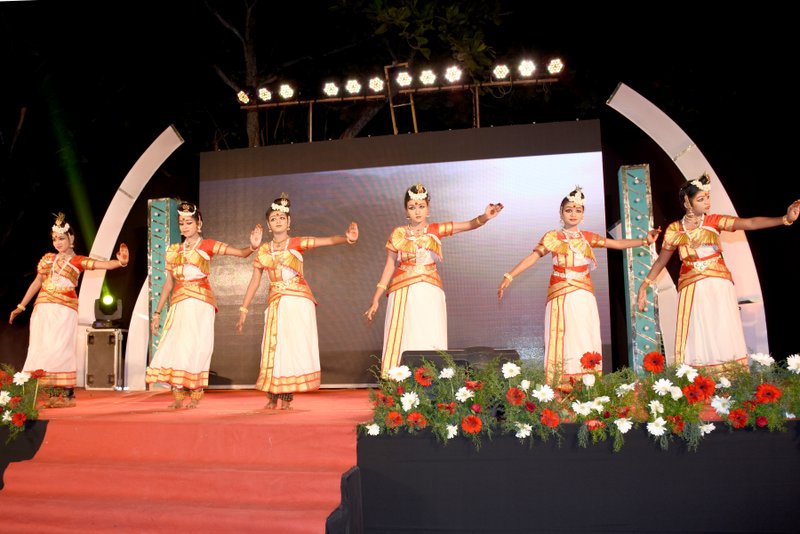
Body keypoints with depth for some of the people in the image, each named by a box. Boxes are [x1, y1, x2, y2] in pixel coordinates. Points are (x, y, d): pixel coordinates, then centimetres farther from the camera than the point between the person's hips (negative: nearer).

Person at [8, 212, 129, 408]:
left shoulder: (79, 261, 4)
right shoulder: (48, 258, 16)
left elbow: (105, 264, -10)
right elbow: (36, 283, 20)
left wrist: (120, 262, -30)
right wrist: (21, 306, 20)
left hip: (65, 309, -4)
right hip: (43, 308, 4)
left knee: (60, 348, -10)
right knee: (41, 348, -1)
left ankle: (66, 393, -7)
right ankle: (48, 394, 2)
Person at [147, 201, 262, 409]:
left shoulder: (208, 246, 4)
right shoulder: (174, 250, 16)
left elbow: (241, 253, -6)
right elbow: (169, 282, 18)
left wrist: (253, 246, -28)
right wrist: (157, 312, 15)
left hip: (201, 303, -4)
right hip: (179, 304, 4)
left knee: (196, 347, -7)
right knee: (175, 346, -4)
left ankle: (195, 396, 1)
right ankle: (178, 397, 2)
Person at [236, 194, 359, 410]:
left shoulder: (297, 244, 0)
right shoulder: (263, 250, 9)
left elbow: (328, 240, -14)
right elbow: (254, 281, 13)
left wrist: (346, 237, -35)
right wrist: (244, 309, 10)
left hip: (299, 301, -2)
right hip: (276, 303, 3)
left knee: (295, 345, -4)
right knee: (274, 347, 0)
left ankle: (286, 397, 5)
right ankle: (272, 396, 11)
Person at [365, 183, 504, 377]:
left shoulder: (436, 230, 4)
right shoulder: (398, 234, 2)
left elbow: (469, 225, -7)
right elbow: (389, 267, 5)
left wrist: (485, 217, -29)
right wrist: (376, 299, 4)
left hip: (430, 292, 1)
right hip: (404, 292, -1)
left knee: (431, 341, -2)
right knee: (403, 340, -1)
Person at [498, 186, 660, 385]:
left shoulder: (588, 237, 12)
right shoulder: (553, 237, 1)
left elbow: (618, 244, 12)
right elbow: (533, 257, -7)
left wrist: (644, 240, 0)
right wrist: (509, 276, -17)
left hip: (584, 295, 4)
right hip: (561, 295, -4)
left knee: (586, 339, 3)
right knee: (564, 339, -5)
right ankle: (562, 386, -2)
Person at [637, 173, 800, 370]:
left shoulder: (715, 221, -1)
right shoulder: (674, 230, 0)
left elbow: (751, 223, -13)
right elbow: (661, 261, 11)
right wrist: (645, 284, 8)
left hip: (719, 285, 0)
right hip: (692, 288, 0)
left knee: (724, 335, 0)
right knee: (697, 337, 1)